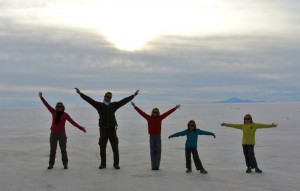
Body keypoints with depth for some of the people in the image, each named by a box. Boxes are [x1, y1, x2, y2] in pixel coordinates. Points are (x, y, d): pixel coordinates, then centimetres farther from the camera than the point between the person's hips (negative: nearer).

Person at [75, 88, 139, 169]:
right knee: (102, 148, 3)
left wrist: (133, 95, 13)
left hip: (112, 129, 1)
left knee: (115, 148, 0)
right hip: (103, 130, -1)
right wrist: (80, 93, -12)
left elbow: (124, 101, 12)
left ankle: (116, 164, 8)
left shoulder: (114, 105, 10)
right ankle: (103, 164, 13)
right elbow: (89, 100, -3)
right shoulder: (99, 105, 4)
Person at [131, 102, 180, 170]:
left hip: (158, 137, 1)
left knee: (158, 152, 0)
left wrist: (175, 108, 5)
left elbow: (167, 113, 6)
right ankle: (153, 166, 3)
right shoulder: (149, 118, 4)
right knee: (152, 152, 2)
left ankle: (157, 166, 1)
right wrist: (135, 107, 5)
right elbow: (141, 112, 6)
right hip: (152, 137, 0)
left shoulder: (160, 118, 5)